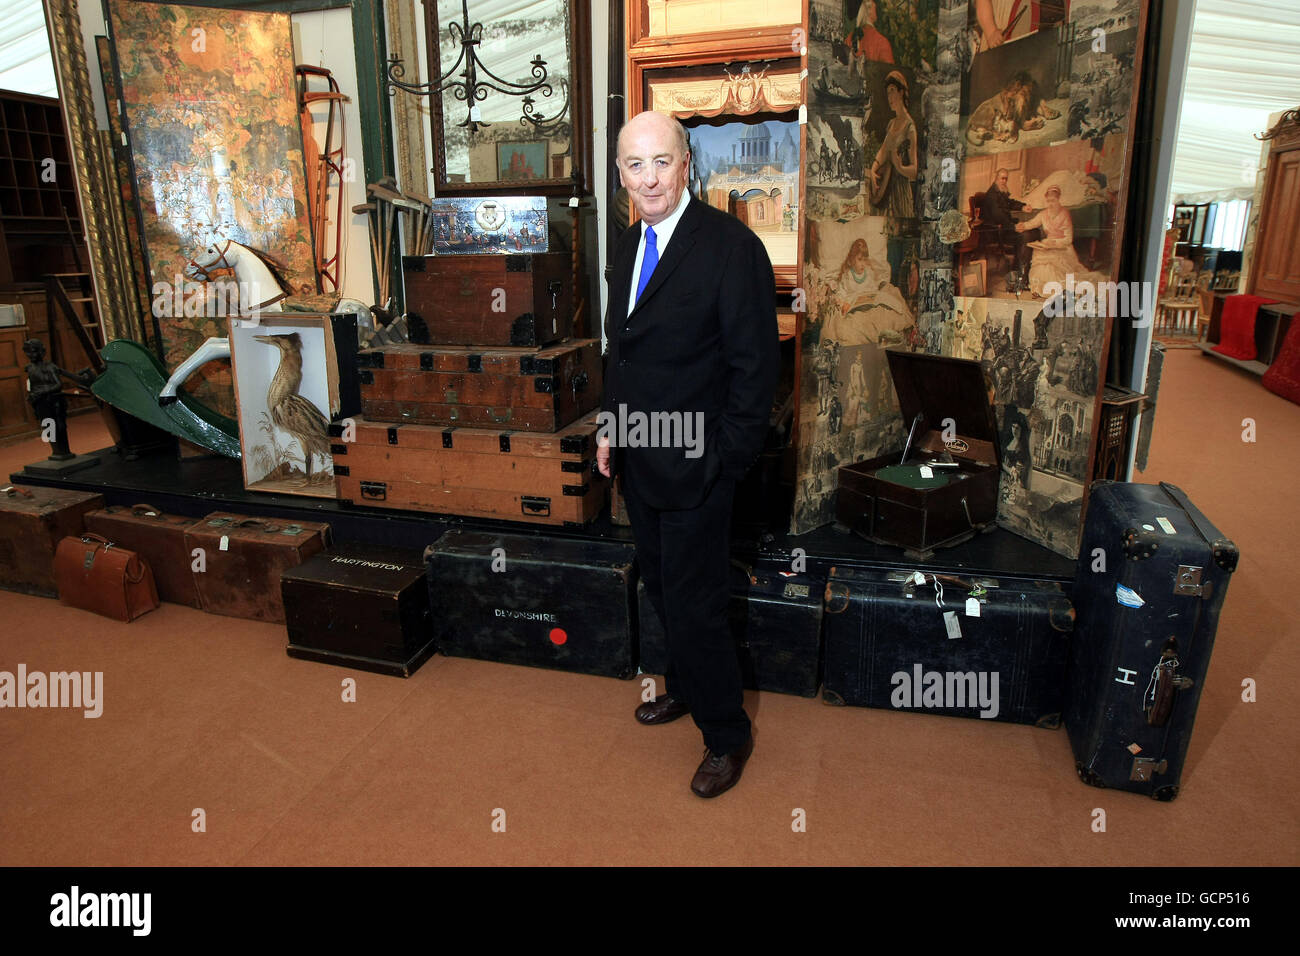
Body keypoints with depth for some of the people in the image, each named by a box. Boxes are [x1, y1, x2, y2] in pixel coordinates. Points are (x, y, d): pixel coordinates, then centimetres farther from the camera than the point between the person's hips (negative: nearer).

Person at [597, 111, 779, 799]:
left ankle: (726, 735, 23)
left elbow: (755, 366, -16)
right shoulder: (628, 246, 9)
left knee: (694, 604, 1)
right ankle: (685, 687, 44)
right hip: (637, 459, 8)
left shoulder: (731, 246, -15)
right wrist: (609, 427, 13)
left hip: (693, 465, -7)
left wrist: (725, 462, -15)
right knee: (662, 587, 21)